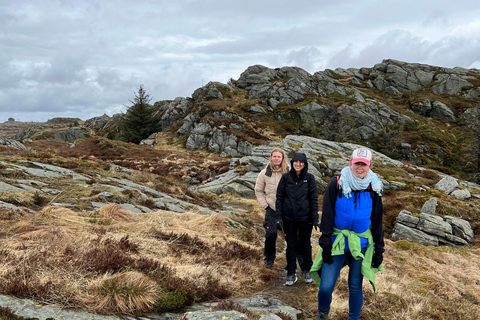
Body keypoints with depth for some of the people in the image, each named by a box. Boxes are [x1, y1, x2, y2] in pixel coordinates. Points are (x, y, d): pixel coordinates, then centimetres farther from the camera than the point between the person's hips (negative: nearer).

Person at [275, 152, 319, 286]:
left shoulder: (309, 178, -3)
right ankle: (291, 274, 18)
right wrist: (278, 217, -3)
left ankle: (307, 271, 31)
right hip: (289, 218, 0)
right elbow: (279, 197, 2)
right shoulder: (286, 177, -2)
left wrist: (315, 218, -3)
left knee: (305, 244, 13)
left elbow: (314, 199, 0)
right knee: (291, 245, 7)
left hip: (305, 218, 0)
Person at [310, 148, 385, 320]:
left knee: (355, 286, 8)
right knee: (326, 286, -4)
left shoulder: (373, 189, 0)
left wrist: (379, 249, 5)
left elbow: (377, 221, 6)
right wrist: (325, 244, -10)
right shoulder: (337, 184, -8)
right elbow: (327, 215, -7)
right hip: (337, 241, -2)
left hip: (361, 245, 2)